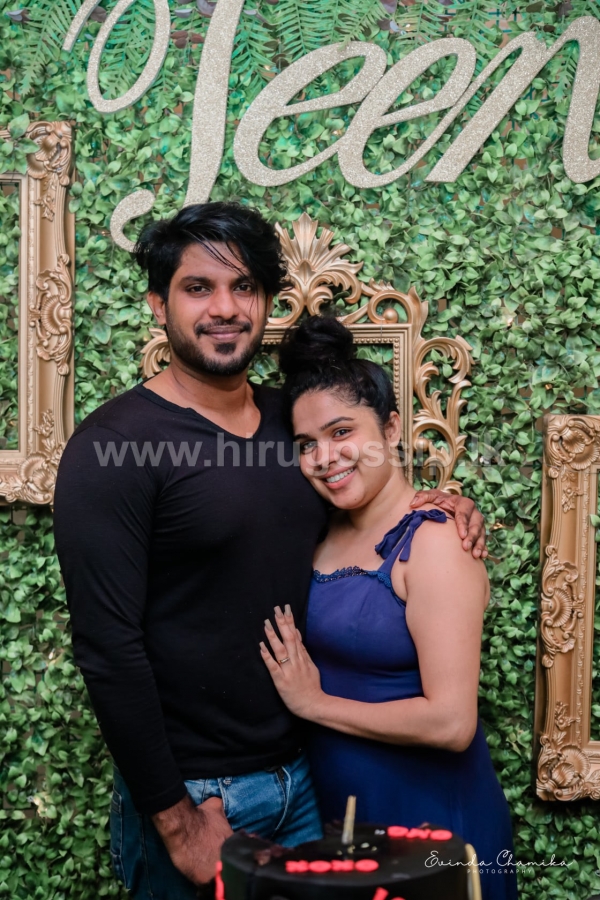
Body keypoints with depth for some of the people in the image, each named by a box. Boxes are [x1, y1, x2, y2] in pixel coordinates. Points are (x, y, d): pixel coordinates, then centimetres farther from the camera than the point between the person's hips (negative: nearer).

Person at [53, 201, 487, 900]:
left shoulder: (296, 418, 3)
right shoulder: (111, 447, -16)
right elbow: (108, 649, -18)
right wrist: (175, 817, -16)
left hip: (309, 776, 6)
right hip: (191, 792, -6)